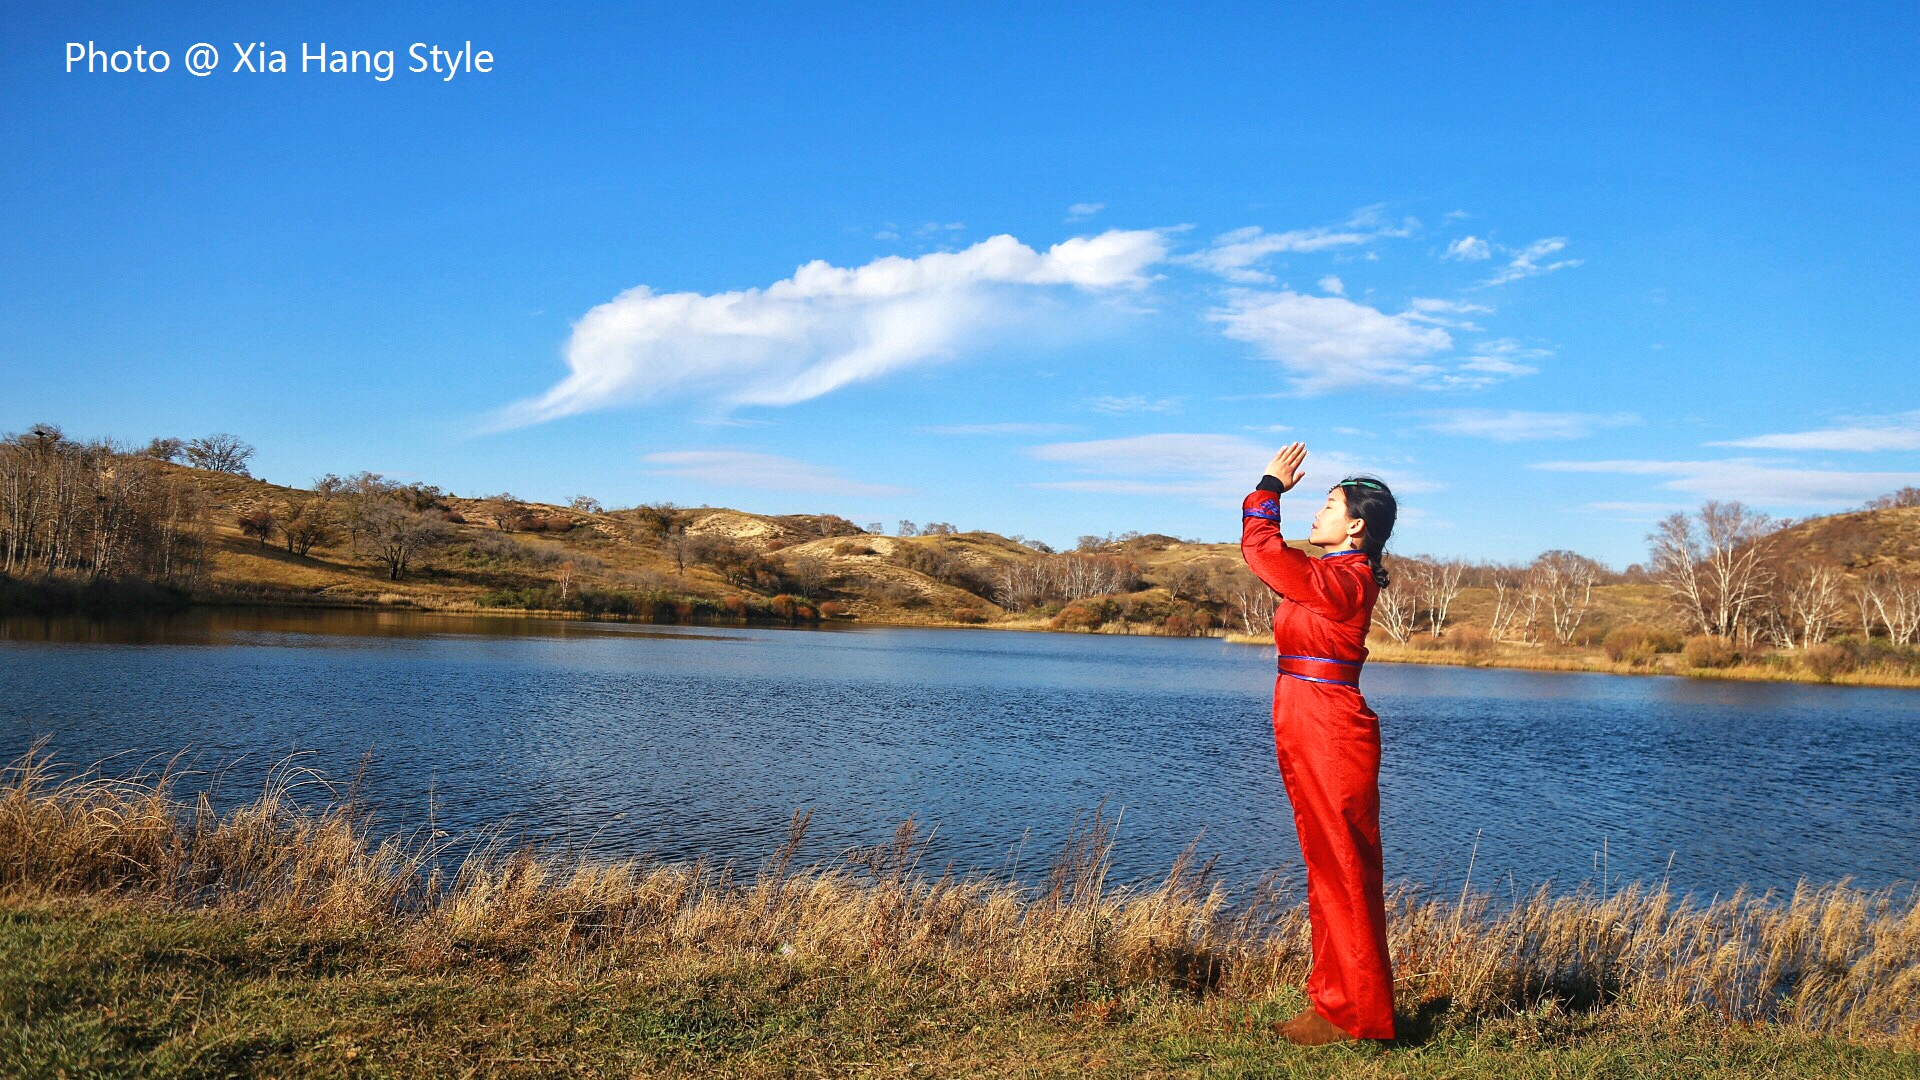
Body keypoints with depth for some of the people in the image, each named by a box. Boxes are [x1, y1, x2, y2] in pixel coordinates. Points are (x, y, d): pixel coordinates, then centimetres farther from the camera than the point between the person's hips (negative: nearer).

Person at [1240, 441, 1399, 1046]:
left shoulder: (1344, 580, -15)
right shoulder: (1333, 574, 13)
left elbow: (1262, 550, -13)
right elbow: (1270, 555, 24)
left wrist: (1269, 488, -2)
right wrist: (1271, 490, 20)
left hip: (1329, 736, -10)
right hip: (1311, 733, 10)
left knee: (1343, 872, -3)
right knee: (1329, 871, 15)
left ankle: (1357, 1016, 6)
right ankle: (1333, 1002, 24)